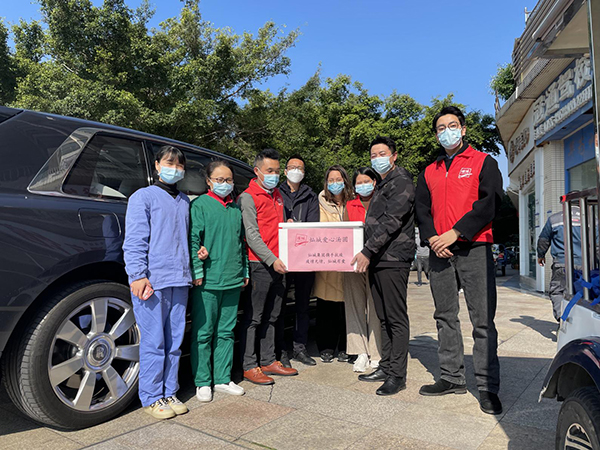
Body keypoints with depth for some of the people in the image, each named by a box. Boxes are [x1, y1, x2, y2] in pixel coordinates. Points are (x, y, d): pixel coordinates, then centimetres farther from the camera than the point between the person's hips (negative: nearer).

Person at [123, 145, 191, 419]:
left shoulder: (185, 201, 19)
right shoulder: (143, 196, 1)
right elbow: (134, 242, -6)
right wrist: (138, 275, -14)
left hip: (179, 281, 6)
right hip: (152, 282, -5)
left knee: (174, 342, 10)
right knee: (153, 343, 0)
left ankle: (169, 393, 23)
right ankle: (152, 398, 14)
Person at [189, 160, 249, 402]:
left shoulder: (236, 207, 15)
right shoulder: (200, 205, -2)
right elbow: (193, 240, -8)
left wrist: (245, 271, 16)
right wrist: (197, 272, -13)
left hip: (233, 281, 5)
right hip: (208, 281, -5)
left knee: (226, 332, 12)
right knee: (203, 333, 3)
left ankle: (223, 379, 24)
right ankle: (202, 382, 16)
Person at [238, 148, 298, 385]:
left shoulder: (277, 195, 18)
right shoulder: (248, 197, -6)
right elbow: (251, 234, -13)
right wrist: (271, 260, -19)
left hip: (279, 264, 7)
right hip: (260, 265, -7)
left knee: (271, 316, 14)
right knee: (254, 318, 1)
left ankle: (268, 361, 25)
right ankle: (249, 366, 11)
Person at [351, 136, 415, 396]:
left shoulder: (402, 181, -7)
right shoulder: (381, 185, 23)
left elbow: (391, 221, -18)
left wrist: (368, 251, -20)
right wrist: (367, 253, 15)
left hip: (393, 260, -9)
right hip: (377, 259, 9)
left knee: (396, 318, -3)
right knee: (384, 318, 13)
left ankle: (397, 375, 5)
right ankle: (386, 367, 22)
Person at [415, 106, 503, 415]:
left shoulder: (483, 162, 6)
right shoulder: (429, 172, 19)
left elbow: (490, 202, -7)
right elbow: (421, 210, 13)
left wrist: (455, 233, -14)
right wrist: (432, 238, -6)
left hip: (474, 249, -4)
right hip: (440, 252, 5)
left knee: (482, 319, -4)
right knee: (445, 317, 8)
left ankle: (487, 386, 6)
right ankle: (452, 378, 19)